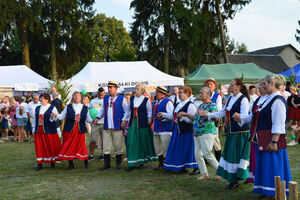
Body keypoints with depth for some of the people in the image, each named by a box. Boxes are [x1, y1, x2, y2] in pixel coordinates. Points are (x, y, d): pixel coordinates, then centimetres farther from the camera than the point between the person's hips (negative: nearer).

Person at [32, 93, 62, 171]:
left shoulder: (52, 108, 0)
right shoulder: (37, 108, 14)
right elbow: (34, 120, 18)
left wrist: (52, 117, -29)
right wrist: (33, 129, 14)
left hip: (49, 131, -4)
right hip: (39, 131, 4)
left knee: (51, 146, 3)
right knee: (39, 147, 2)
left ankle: (52, 162, 18)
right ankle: (40, 164, 8)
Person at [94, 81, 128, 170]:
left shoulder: (121, 99, -1)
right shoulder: (105, 98, 13)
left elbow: (127, 111, -1)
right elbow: (102, 110, 23)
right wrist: (98, 117, 8)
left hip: (117, 126, -4)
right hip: (106, 126, 4)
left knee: (118, 145, 3)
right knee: (106, 146, 5)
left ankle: (118, 163, 16)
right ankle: (107, 164, 14)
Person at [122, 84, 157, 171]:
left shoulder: (146, 100, -2)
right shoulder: (132, 99, 9)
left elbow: (149, 111, 1)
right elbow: (128, 110, 18)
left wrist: (149, 118, -16)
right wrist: (124, 120, 18)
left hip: (142, 123, -3)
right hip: (132, 123, 3)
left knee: (143, 142, 5)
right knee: (132, 143, -1)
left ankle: (142, 161, 21)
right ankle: (131, 163, 2)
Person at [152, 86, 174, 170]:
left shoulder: (168, 102, -8)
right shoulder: (155, 102, 16)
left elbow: (172, 115, -15)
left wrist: (163, 115, -26)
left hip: (165, 129, -8)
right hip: (156, 129, 8)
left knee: (166, 148, -6)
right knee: (158, 148, 13)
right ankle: (161, 164, 24)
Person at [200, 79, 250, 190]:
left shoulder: (243, 99, -12)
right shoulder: (231, 98, 13)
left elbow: (244, 116, -21)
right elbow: (222, 113, 20)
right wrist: (208, 114, 14)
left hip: (240, 131, -8)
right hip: (231, 131, 8)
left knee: (237, 155, -4)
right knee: (230, 154, 11)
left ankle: (235, 181, 6)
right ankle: (232, 180, 21)